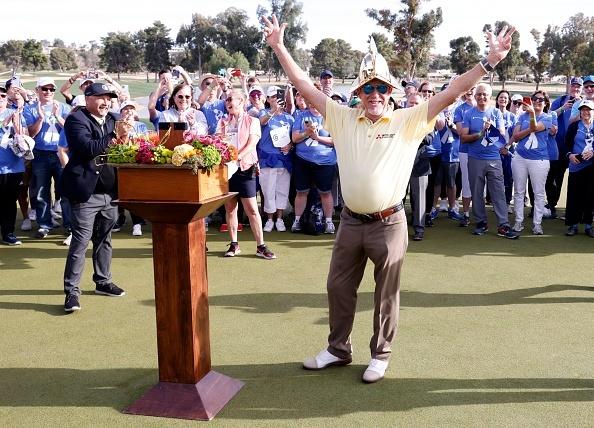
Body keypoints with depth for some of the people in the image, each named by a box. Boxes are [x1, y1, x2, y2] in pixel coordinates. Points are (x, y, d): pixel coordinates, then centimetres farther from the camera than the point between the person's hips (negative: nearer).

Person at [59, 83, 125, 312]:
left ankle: (103, 281, 30)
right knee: (80, 241, -6)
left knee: (104, 240, 17)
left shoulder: (113, 120, 13)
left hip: (110, 191, 7)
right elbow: (88, 148, -22)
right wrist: (115, 137, -25)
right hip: (87, 192, -7)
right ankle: (72, 291, 0)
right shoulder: (76, 120, -7)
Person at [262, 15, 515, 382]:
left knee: (387, 294, 9)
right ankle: (339, 349, 34)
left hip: (389, 224, -3)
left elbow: (451, 94, -8)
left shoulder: (408, 121, -3)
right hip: (350, 222, 3)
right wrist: (279, 47, 4)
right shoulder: (343, 118, 4)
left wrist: (490, 60, -15)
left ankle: (381, 355, 27)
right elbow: (305, 86, 5)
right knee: (339, 287, 15)